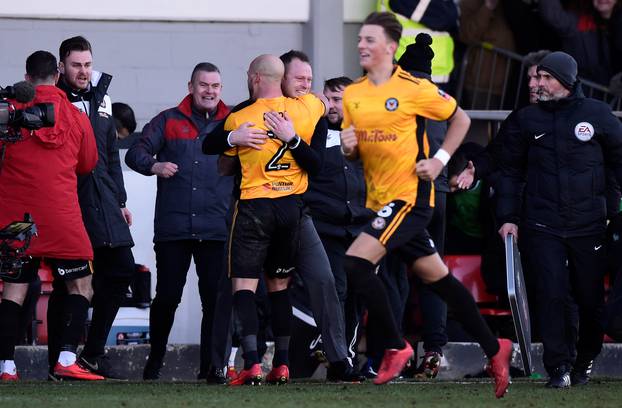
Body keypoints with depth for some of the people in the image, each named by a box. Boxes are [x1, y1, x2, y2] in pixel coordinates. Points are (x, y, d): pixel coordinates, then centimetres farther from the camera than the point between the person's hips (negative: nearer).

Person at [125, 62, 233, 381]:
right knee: (167, 296, 2)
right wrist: (154, 165, -16)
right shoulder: (169, 121, 9)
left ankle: (210, 366, 4)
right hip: (173, 228, -1)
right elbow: (136, 153, 5)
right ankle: (154, 362, 18)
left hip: (217, 230, 1)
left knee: (214, 299, -3)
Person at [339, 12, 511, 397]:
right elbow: (354, 152, 17)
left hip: (410, 195, -7)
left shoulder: (414, 88, -10)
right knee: (436, 276, 12)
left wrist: (440, 160, -9)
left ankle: (396, 347, -7)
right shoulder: (352, 94, 8)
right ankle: (494, 348, 22)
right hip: (380, 200, 7)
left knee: (356, 263, -20)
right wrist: (348, 147, -5)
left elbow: (460, 118, 1)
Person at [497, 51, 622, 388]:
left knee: (591, 298, 5)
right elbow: (511, 171, 10)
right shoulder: (525, 120, 6)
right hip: (542, 227, 0)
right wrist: (508, 217, 3)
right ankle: (558, 368, -5)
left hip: (589, 224, 0)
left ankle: (585, 363, 24)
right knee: (552, 296, -10)